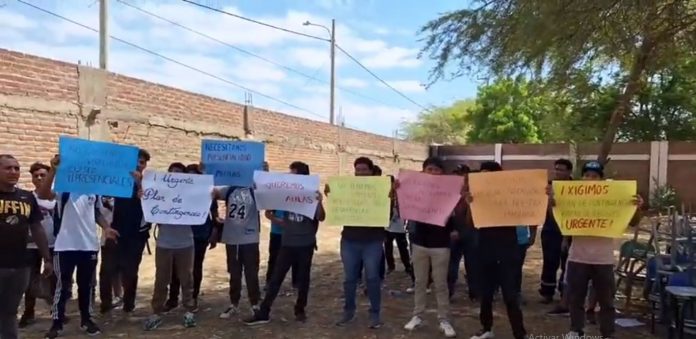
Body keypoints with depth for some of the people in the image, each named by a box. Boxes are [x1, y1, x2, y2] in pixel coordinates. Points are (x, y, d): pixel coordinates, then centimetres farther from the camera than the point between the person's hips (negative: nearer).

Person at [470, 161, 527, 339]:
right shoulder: (478, 196, 2)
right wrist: (469, 204, -22)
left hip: (507, 252, -3)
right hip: (486, 252, 3)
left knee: (510, 296, -3)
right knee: (485, 293, 13)